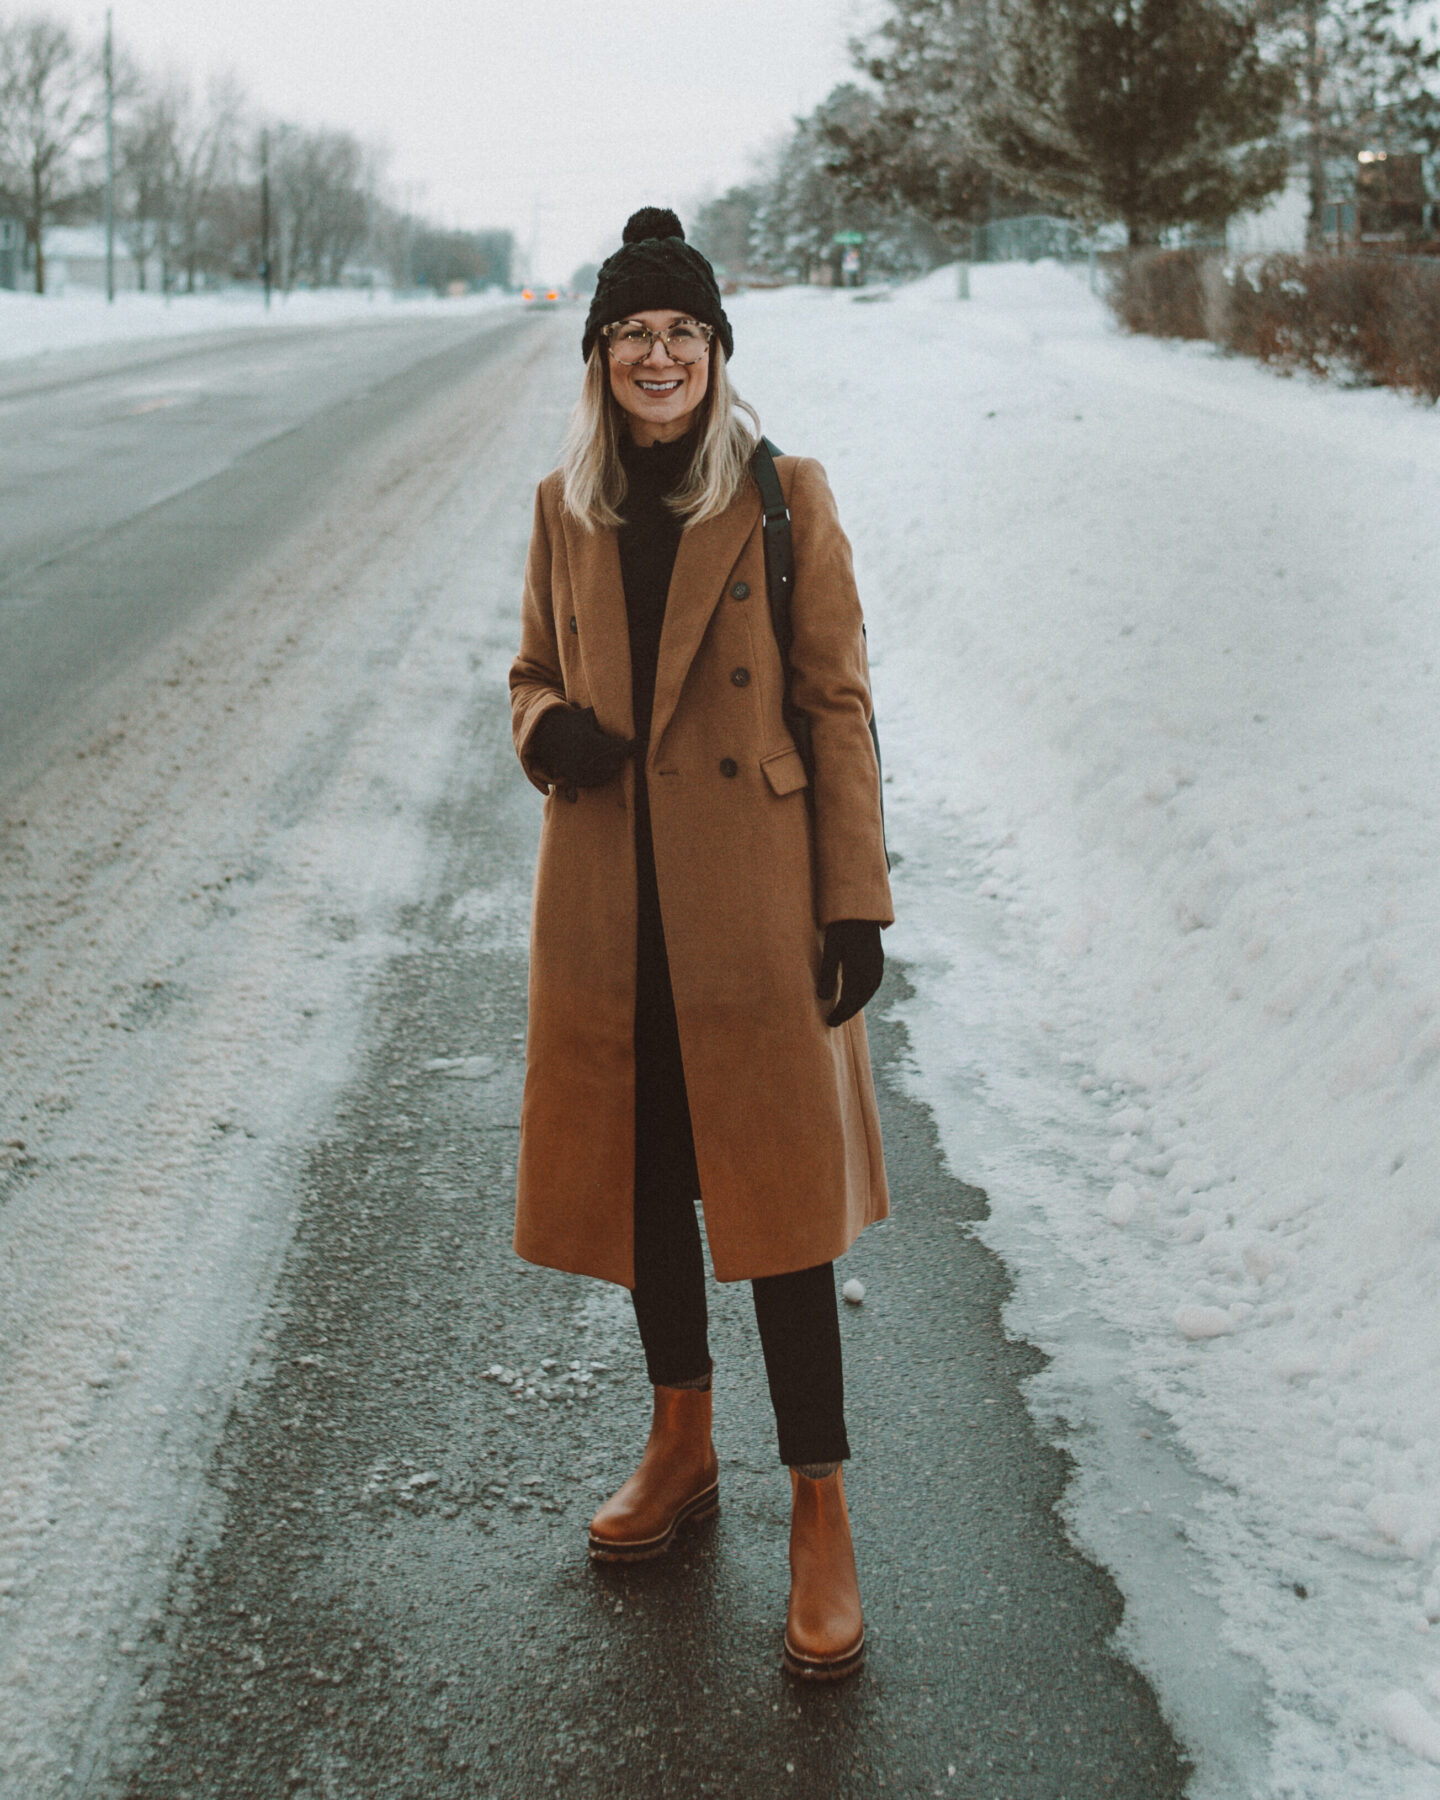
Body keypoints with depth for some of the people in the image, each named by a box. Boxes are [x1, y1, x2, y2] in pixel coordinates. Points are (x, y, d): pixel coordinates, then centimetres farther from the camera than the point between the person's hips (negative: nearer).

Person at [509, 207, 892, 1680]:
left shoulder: (785, 497, -4)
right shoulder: (566, 509, 6)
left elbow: (839, 702, -4)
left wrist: (856, 897, -9)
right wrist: (548, 729, -9)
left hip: (753, 903, -4)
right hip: (607, 900, 4)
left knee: (777, 1185, -1)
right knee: (639, 1175, 14)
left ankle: (819, 1515, 10)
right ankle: (681, 1445, 35)